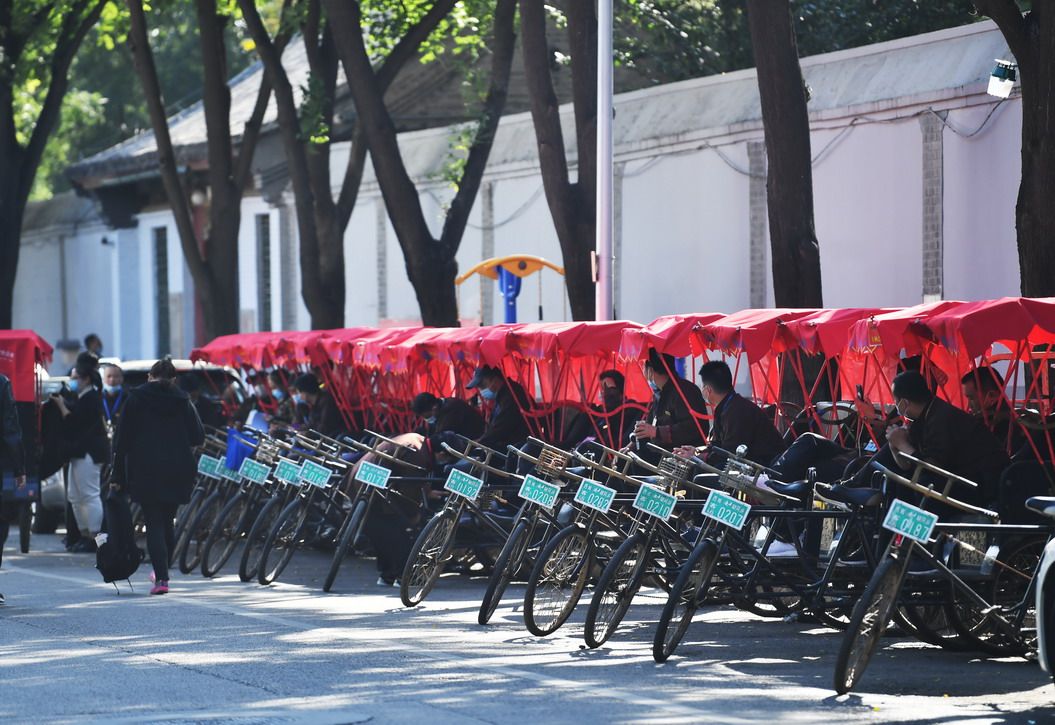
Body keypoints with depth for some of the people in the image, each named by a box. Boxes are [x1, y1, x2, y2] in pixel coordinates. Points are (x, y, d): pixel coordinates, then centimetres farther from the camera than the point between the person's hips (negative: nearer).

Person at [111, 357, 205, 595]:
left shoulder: (136, 399, 2)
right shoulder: (182, 400, 5)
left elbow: (123, 438, -1)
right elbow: (198, 437, 1)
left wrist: (117, 475, 3)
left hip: (146, 471, -2)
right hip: (178, 472, 2)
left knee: (154, 524, -2)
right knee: (168, 522, 17)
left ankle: (161, 578, -12)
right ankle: (162, 572, 27)